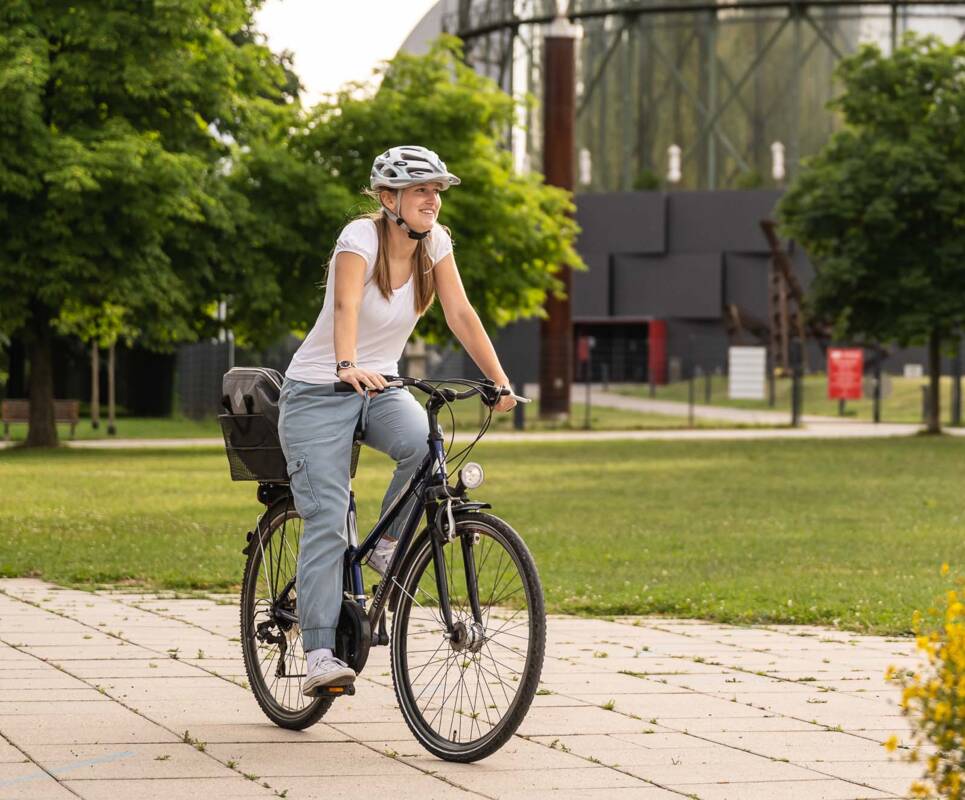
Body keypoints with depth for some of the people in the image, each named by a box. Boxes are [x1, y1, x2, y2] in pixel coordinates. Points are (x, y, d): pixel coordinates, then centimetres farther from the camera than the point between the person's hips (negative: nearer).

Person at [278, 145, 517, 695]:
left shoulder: (435, 240, -3)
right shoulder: (362, 236, -19)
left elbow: (461, 314, -5)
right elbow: (346, 306, -36)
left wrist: (500, 380, -16)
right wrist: (347, 367, -54)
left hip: (379, 390, 5)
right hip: (318, 393, -5)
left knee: (423, 441, -30)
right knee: (327, 521, -16)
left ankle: (388, 546, -6)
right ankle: (321, 653, -16)